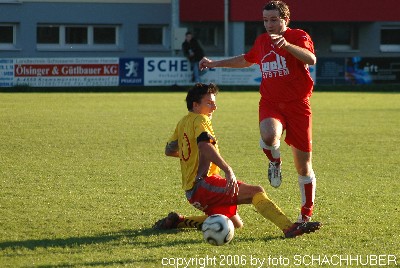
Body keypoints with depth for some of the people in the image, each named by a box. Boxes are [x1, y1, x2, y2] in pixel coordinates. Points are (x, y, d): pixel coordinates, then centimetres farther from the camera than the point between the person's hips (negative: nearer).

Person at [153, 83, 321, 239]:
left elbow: (169, 151, 30)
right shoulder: (200, 120, -7)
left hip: (191, 191, 10)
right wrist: (227, 170, -37)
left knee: (236, 223, 18)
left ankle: (178, 221, 13)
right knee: (256, 192, -19)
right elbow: (205, 146, -27)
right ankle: (289, 227, -39)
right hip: (203, 185, -10)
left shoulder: (183, 122, 19)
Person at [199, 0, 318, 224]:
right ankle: (275, 163, 0)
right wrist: (216, 63, 34)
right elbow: (246, 60, 35)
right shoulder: (262, 41, 14)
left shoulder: (298, 36, -4)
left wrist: (286, 45, -40)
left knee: (304, 167, 2)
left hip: (297, 105, -3)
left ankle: (307, 213, 20)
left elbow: (311, 59, -26)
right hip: (270, 104, 3)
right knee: (269, 135, -35)